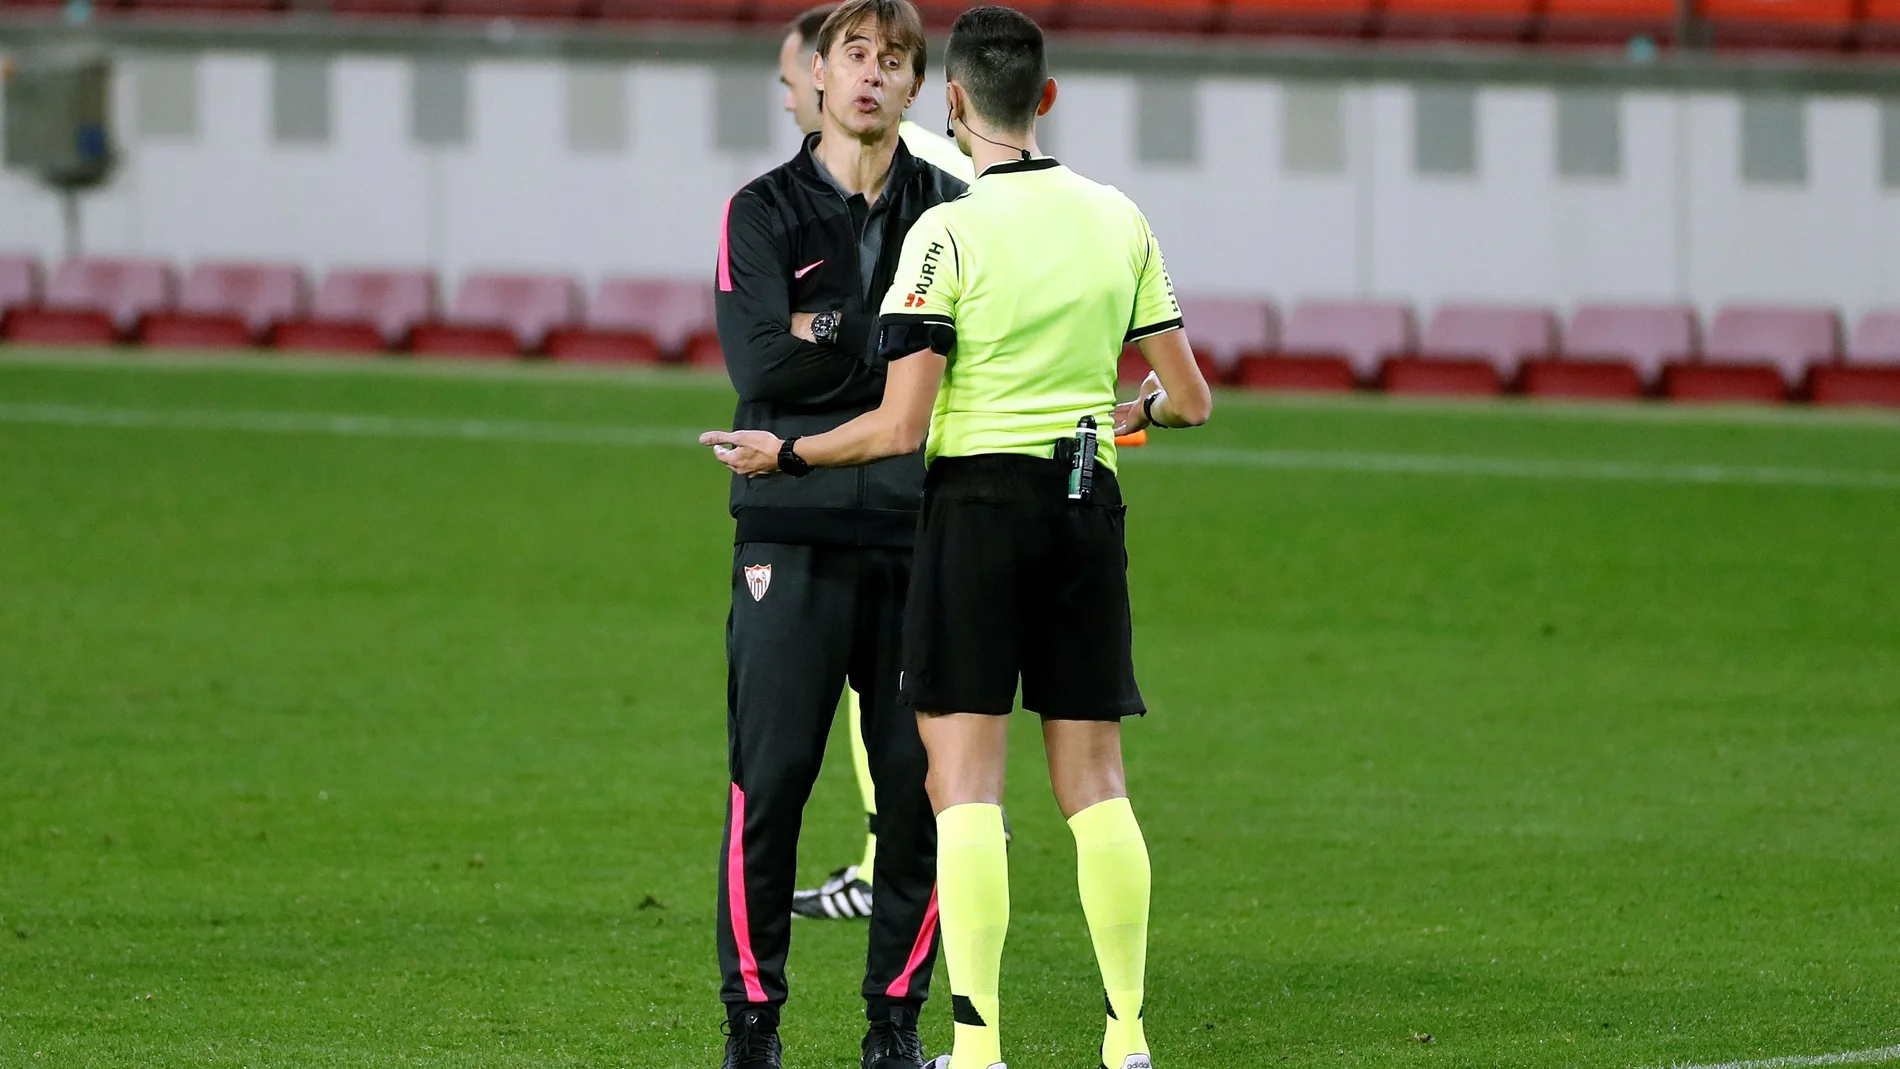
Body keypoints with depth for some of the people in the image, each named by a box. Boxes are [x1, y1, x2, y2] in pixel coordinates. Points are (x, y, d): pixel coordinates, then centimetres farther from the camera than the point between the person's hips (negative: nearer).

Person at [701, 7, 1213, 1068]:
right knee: (1095, 780, 9)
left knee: (965, 781, -3)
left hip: (979, 500, -5)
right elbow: (1191, 399, 9)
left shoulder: (950, 232, -10)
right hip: (1088, 502, 5)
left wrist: (783, 455, 1)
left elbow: (900, 427, -13)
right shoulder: (1122, 222, 5)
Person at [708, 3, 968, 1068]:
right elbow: (762, 361, -7)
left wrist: (833, 338, -9)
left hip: (922, 531, 2)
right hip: (795, 531, -2)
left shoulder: (952, 212, 11)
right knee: (771, 779, -5)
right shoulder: (764, 212, 7)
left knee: (923, 781, 0)